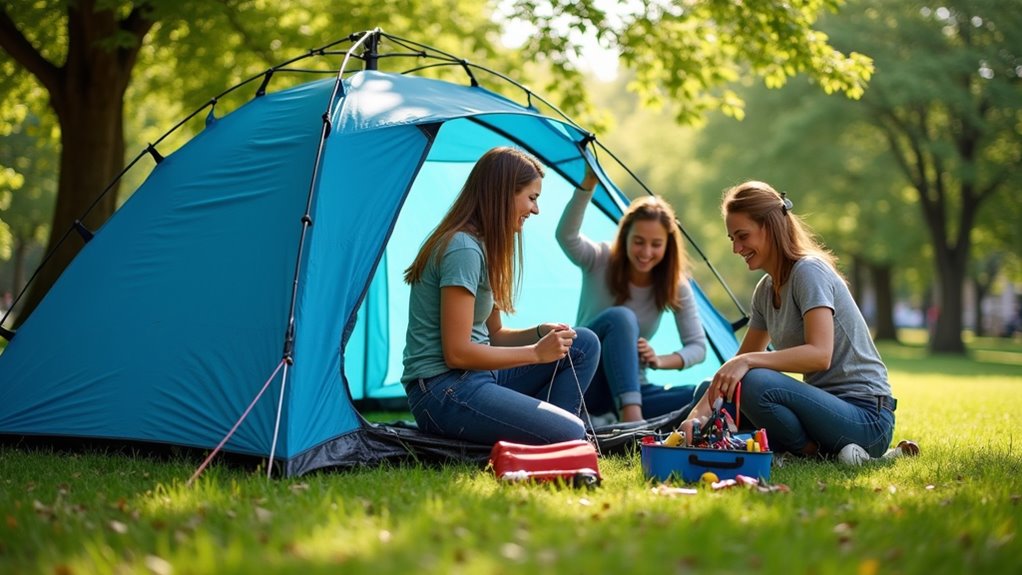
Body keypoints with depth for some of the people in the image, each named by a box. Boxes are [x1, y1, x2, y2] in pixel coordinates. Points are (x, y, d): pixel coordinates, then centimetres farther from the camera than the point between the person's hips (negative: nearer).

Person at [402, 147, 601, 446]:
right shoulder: (462, 249, -16)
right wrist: (536, 353, -12)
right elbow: (457, 353, -19)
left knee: (584, 344, 7)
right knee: (569, 436, -22)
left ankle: (539, 428, 2)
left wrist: (540, 333, 1)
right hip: (443, 392, -10)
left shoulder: (481, 246, 15)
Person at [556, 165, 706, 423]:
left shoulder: (675, 286, -1)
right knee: (619, 318, -34)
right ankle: (631, 421, -44)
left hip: (628, 388, 4)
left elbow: (698, 347, -1)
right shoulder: (599, 262, -9)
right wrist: (589, 182, -44)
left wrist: (660, 360, -21)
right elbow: (566, 235, -31)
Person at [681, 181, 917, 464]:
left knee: (754, 383, -31)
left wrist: (747, 361, -34)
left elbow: (820, 354, -26)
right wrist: (701, 410, 0)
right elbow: (742, 360, 14)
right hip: (827, 405, 10)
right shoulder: (766, 290, 13)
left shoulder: (810, 271, -13)